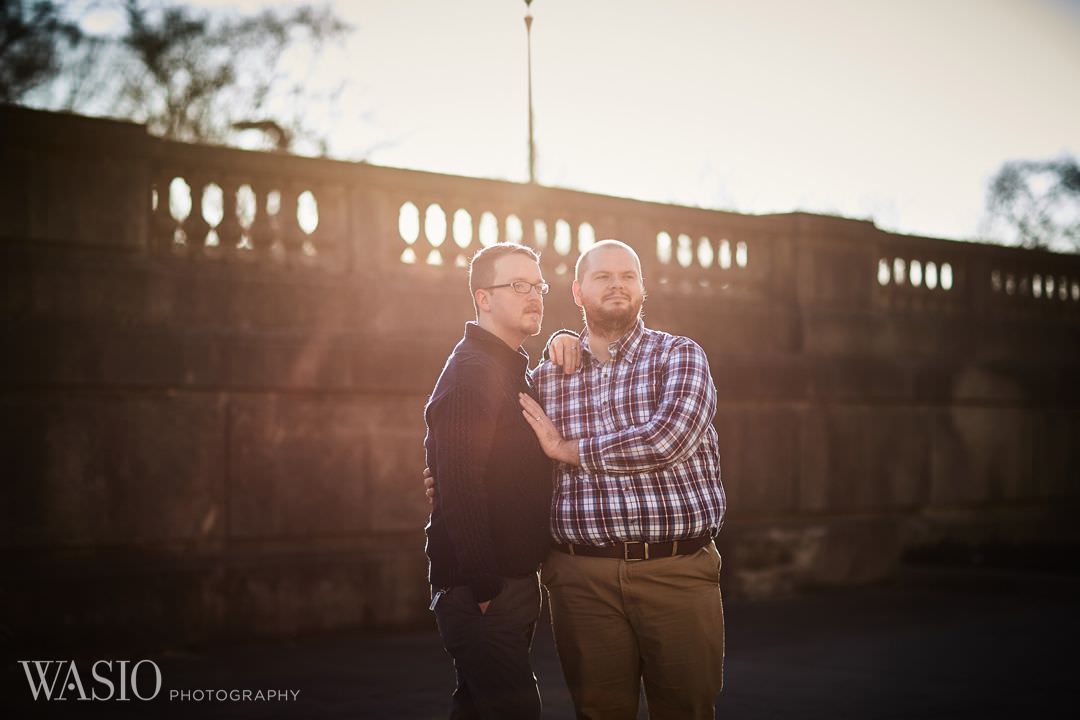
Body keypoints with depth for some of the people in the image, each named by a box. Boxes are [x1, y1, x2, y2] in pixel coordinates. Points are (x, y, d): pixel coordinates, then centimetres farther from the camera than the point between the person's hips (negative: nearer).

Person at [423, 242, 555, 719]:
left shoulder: (514, 371, 18)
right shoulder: (472, 371, -14)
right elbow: (460, 485, -22)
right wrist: (485, 587, -23)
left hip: (513, 575, 10)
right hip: (482, 589, -10)